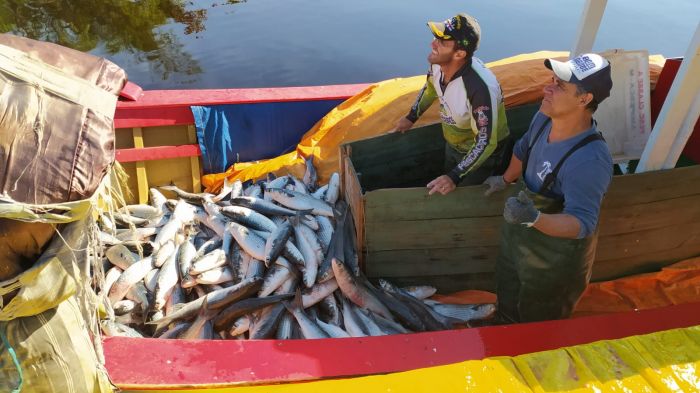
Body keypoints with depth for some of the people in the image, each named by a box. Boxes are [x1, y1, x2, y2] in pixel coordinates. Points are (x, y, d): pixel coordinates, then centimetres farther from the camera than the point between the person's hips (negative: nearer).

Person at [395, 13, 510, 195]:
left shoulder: (480, 86, -41)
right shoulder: (438, 64, -20)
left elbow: (486, 142, -35)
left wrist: (455, 177, -39)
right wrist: (411, 117, 14)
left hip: (481, 152, -7)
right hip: (453, 144, 7)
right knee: (446, 193, 26)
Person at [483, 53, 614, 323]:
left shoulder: (589, 160, -38)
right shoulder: (544, 119, -14)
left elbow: (582, 222, -38)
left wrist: (534, 218, -54)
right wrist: (505, 180, 22)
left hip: (555, 256, -8)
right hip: (519, 235, 8)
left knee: (539, 328, 20)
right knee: (508, 300, 33)